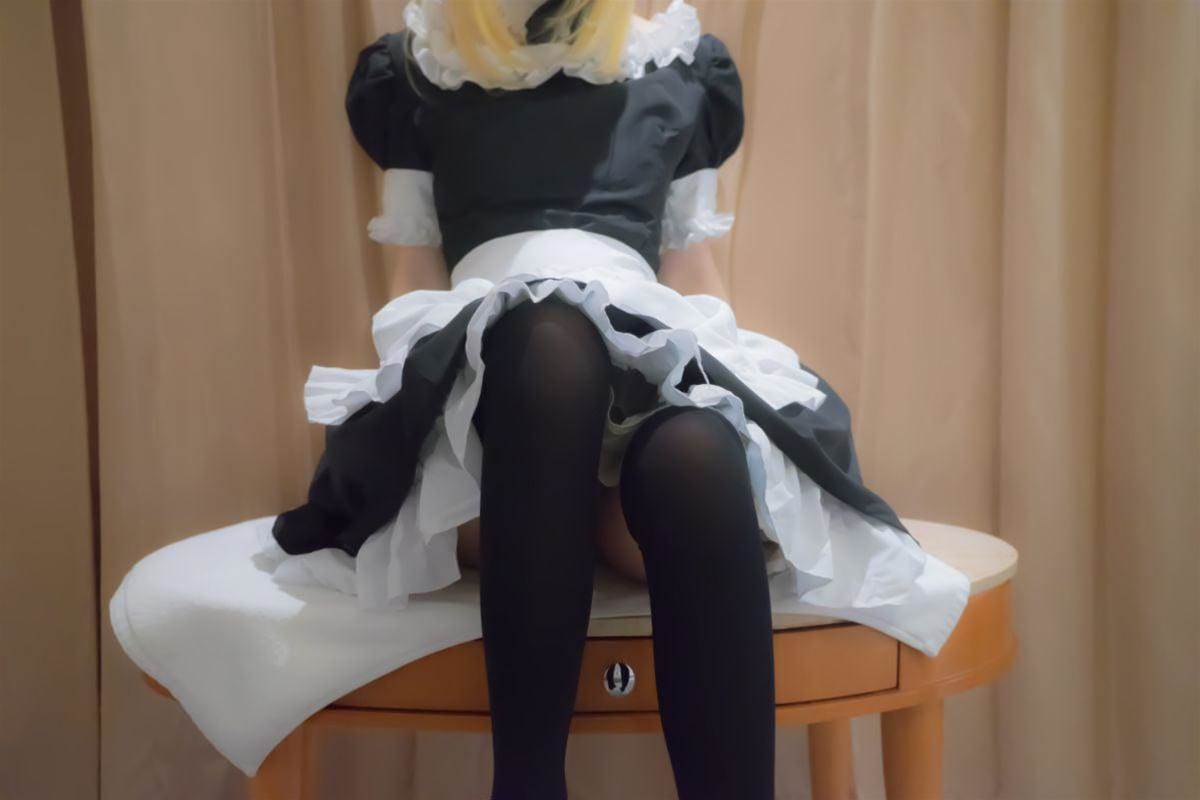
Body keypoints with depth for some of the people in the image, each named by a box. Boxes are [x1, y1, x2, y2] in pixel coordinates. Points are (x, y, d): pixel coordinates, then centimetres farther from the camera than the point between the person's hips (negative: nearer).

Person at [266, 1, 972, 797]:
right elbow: (419, 273, 19)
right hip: (489, 394, 0)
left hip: (654, 370, 1)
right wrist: (420, 400, 1)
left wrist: (736, 383, 4)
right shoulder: (422, 73, 24)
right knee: (551, 337, -39)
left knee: (697, 457, -38)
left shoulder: (677, 70, 26)